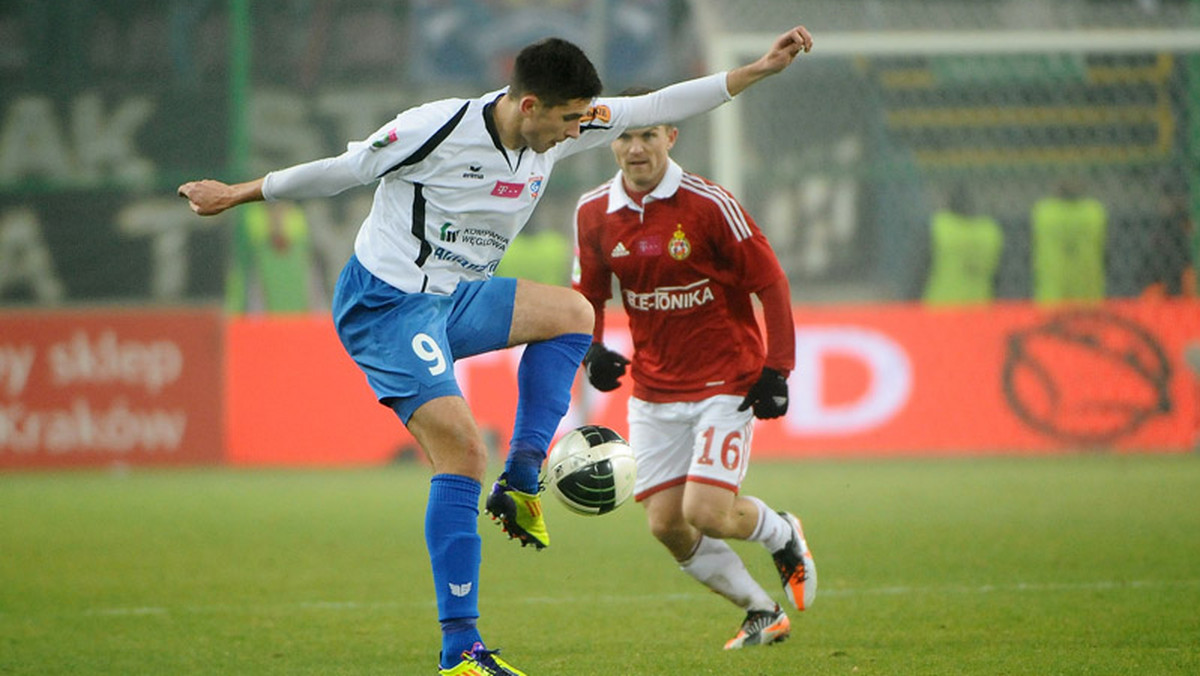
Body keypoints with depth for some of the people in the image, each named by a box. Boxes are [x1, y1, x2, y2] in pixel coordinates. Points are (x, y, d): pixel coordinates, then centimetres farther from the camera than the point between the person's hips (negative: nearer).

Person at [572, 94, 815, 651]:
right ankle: (762, 614, 19)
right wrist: (592, 350, -7)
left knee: (706, 513, -16)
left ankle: (783, 535, 19)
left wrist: (775, 370, -13)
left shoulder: (708, 204, -15)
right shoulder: (593, 214, -1)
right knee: (665, 524, -1)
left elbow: (770, 282, -9)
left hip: (725, 383, -5)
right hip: (653, 391, 5)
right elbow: (588, 294, 13)